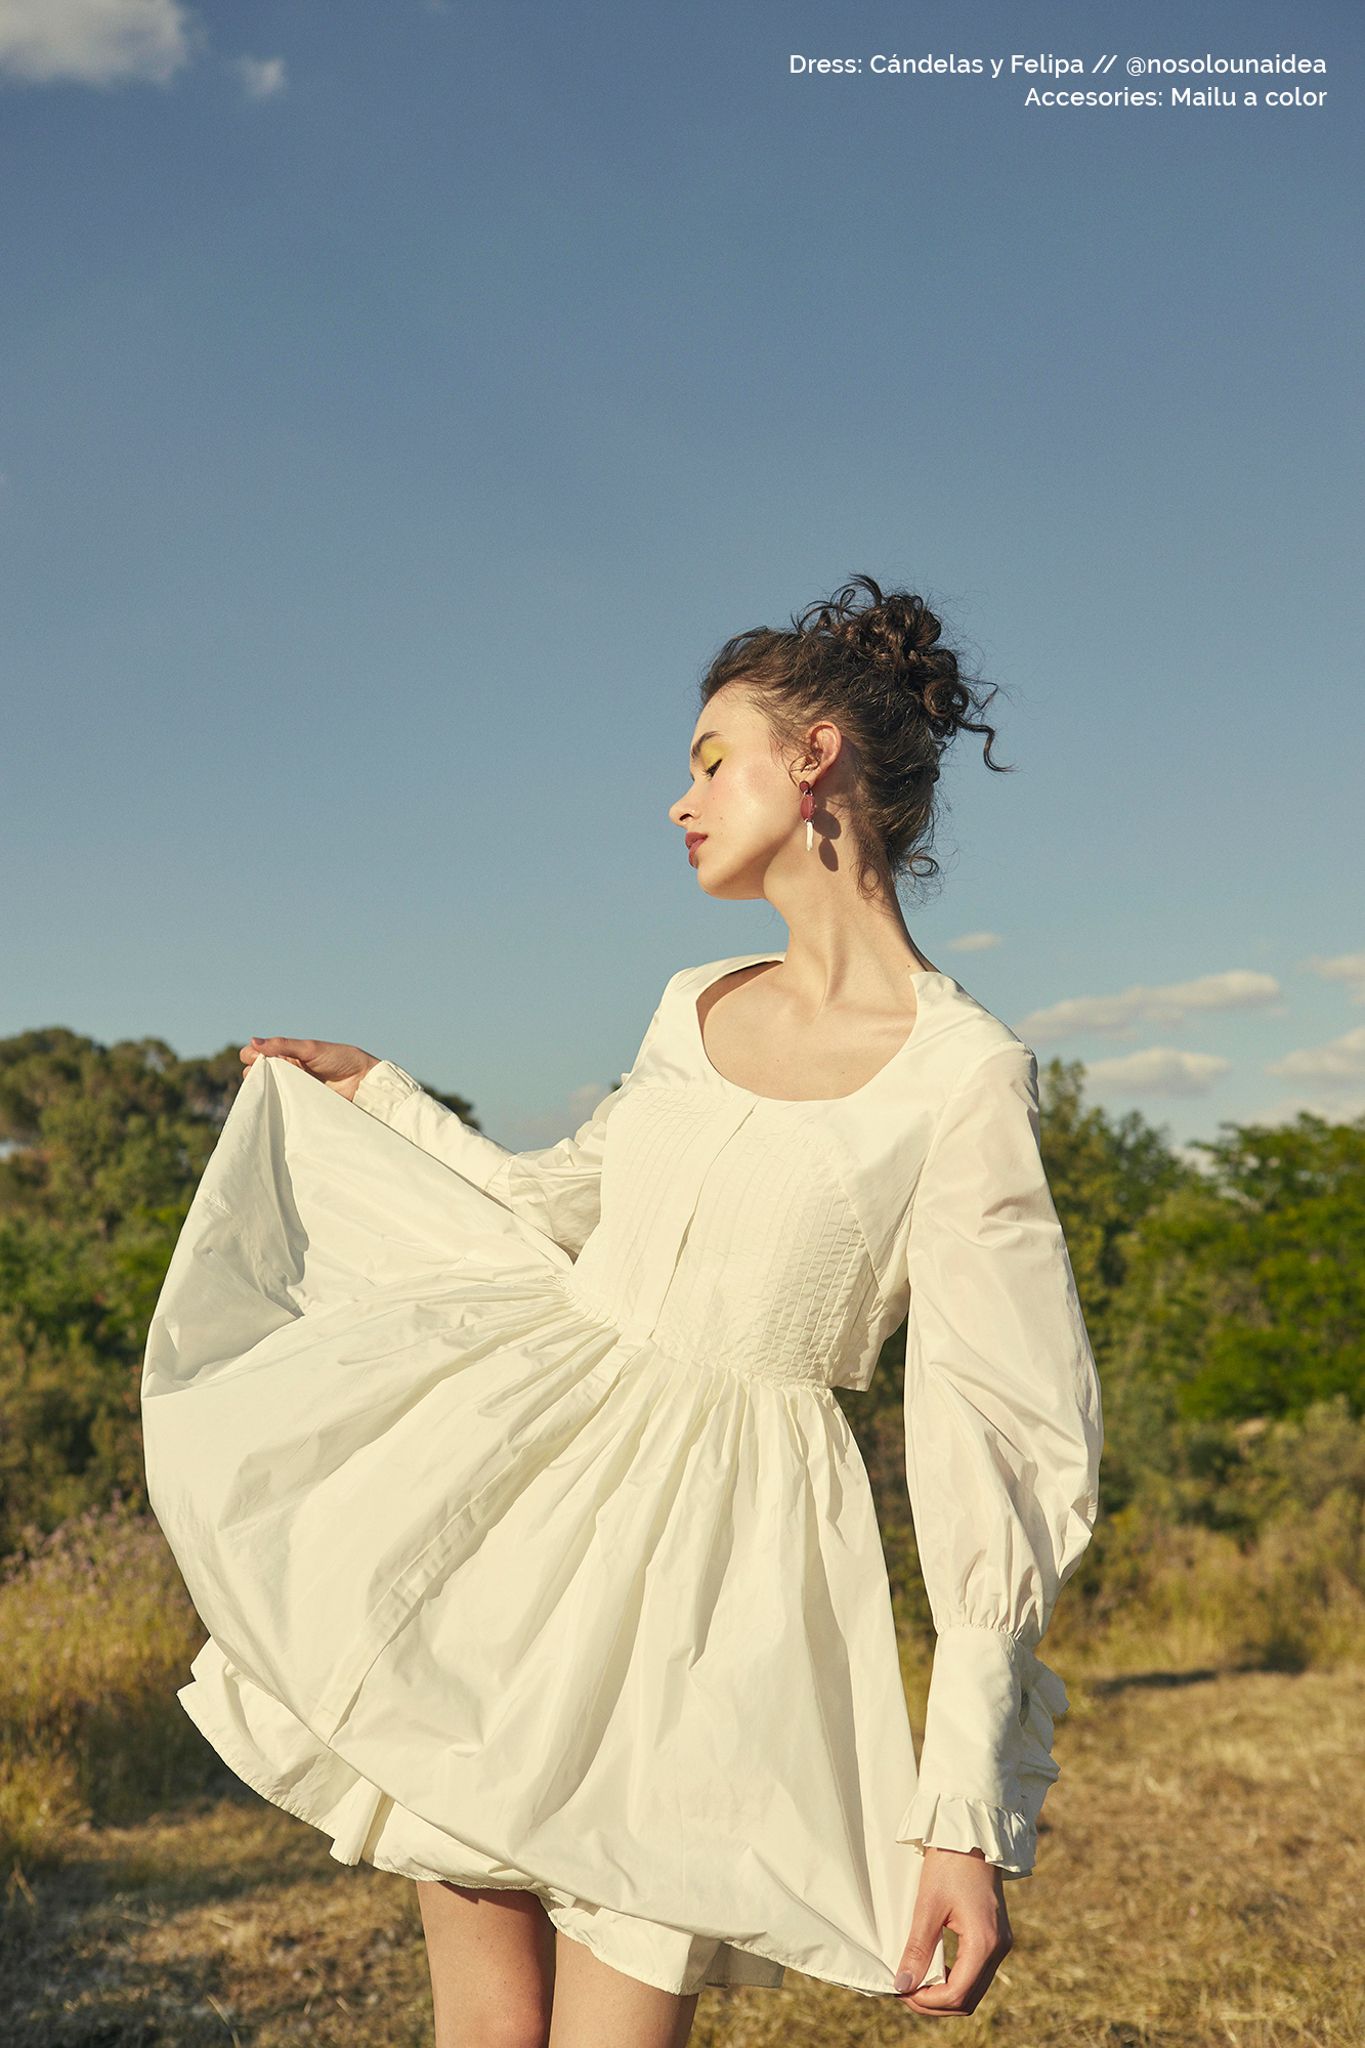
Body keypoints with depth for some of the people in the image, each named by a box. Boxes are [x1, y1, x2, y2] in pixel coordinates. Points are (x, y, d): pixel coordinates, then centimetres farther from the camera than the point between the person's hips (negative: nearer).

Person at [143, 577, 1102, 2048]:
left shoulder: (962, 1073, -11)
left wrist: (970, 1811, -16)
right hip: (532, 1489, 6)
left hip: (722, 1547, -5)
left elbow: (997, 1445, -13)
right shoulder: (694, 1007, 10)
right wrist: (369, 1093, 33)